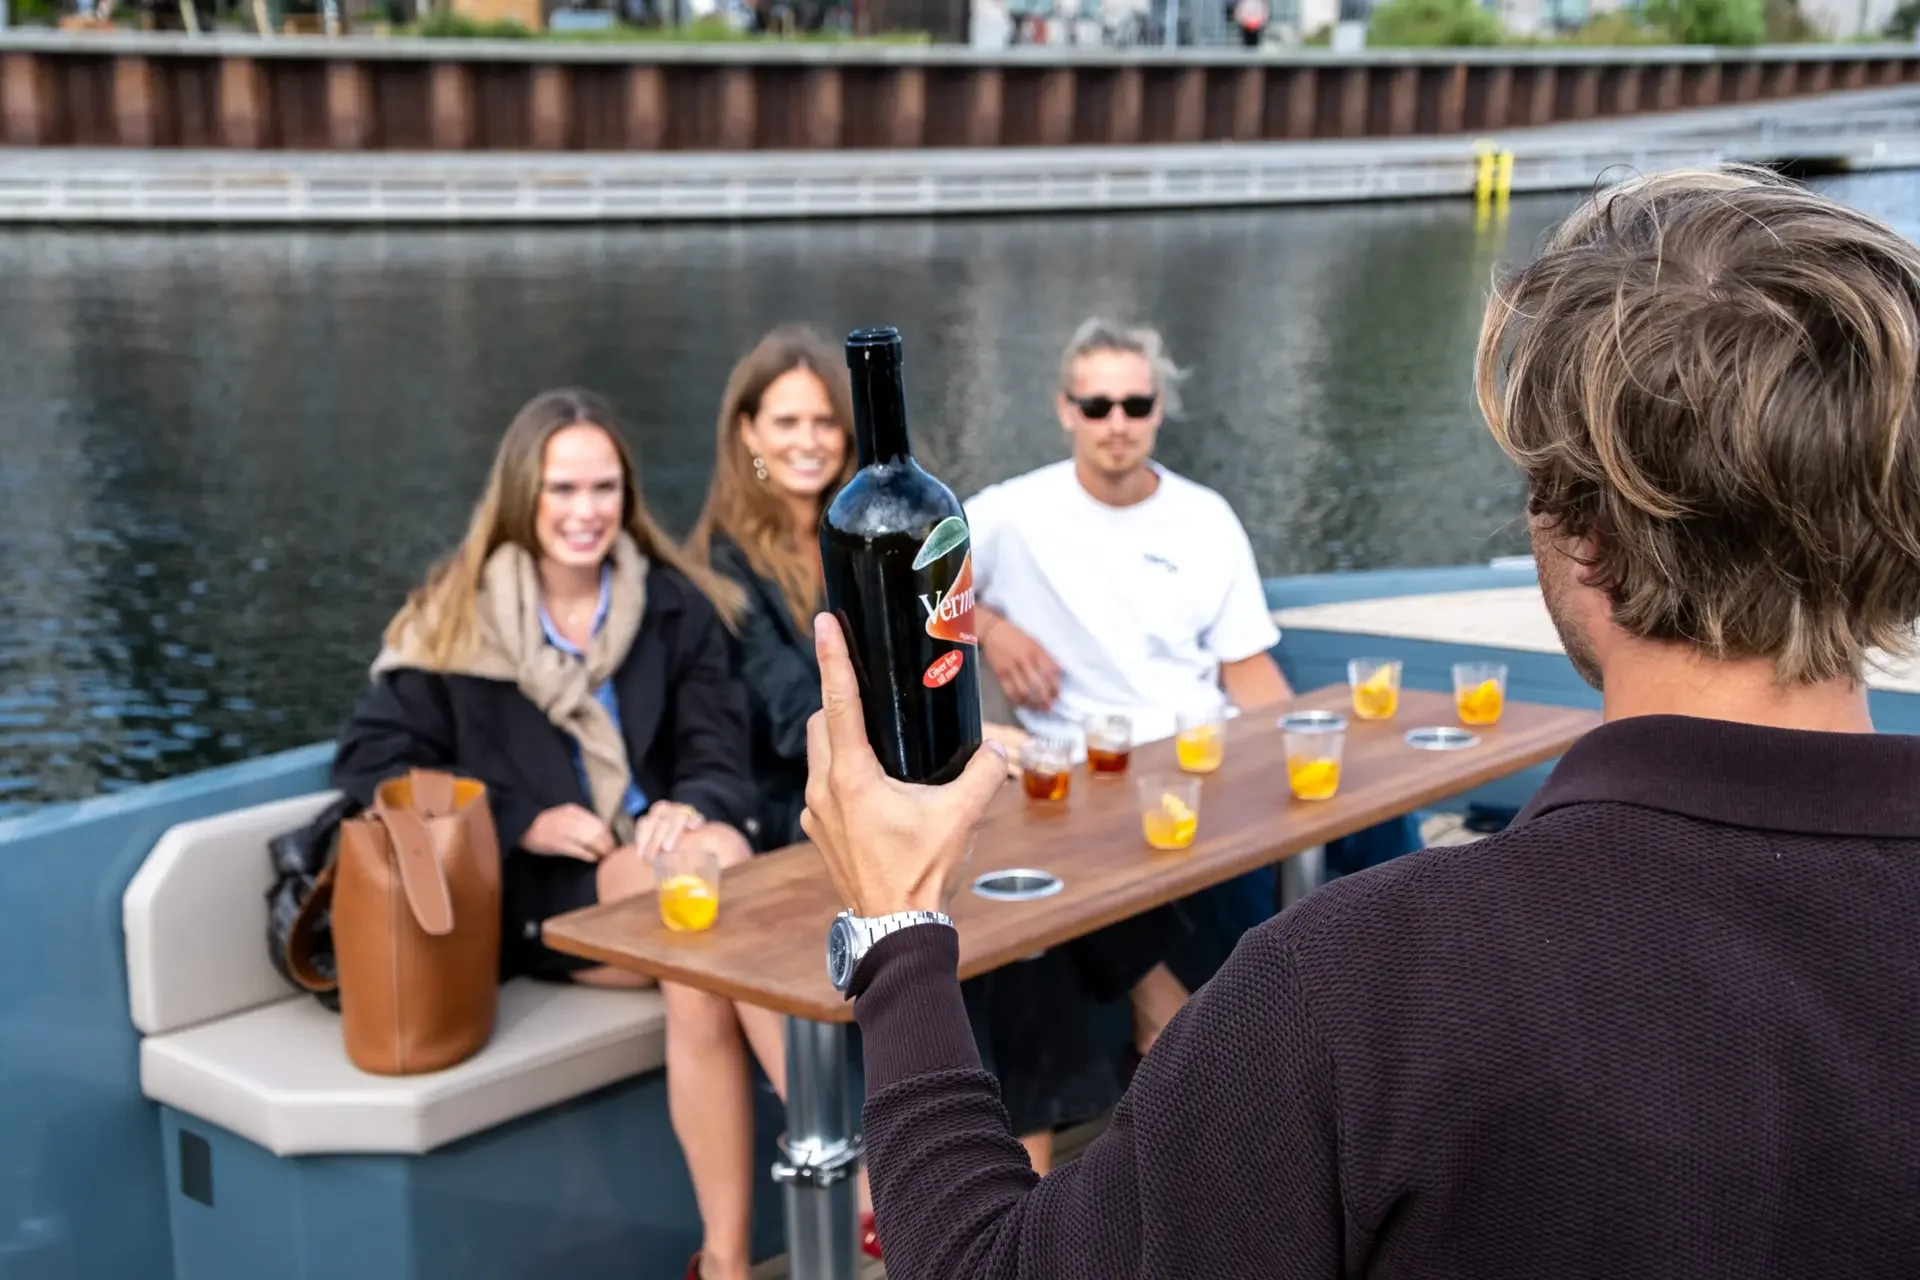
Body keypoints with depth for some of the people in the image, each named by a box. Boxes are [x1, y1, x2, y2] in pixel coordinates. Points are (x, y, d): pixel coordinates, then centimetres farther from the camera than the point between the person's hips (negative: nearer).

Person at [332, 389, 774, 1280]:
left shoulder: (674, 606, 9)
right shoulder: (460, 620, 2)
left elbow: (722, 761, 4)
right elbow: (369, 763, -1)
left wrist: (691, 808, -22)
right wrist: (522, 820, -12)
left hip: (665, 870, 3)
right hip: (534, 896, -3)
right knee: (717, 866, -33)